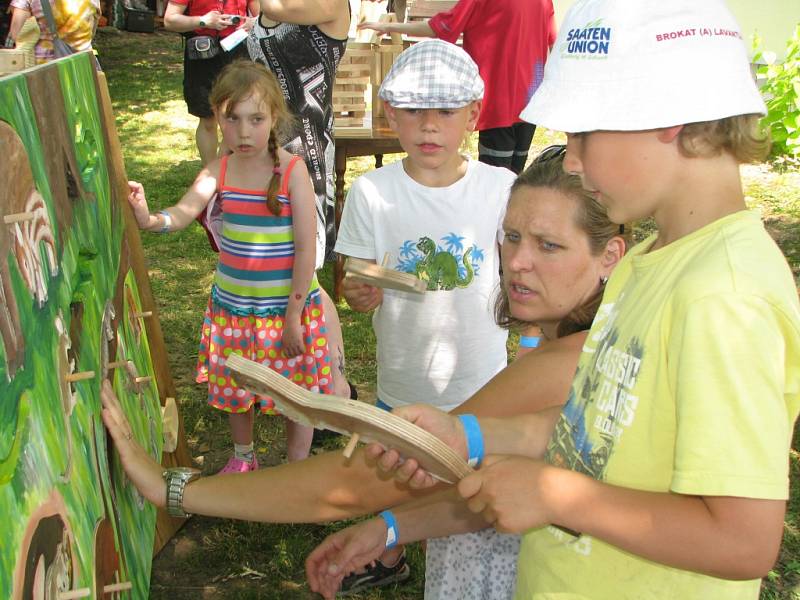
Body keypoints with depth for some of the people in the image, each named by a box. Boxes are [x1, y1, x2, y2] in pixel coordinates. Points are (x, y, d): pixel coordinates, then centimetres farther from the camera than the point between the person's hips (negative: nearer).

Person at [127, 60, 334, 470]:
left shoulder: (292, 170, -16)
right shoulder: (219, 170, -3)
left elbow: (306, 248, -15)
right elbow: (183, 213, -15)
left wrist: (293, 317, -15)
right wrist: (149, 219, -39)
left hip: (287, 307, -4)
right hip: (232, 304, 4)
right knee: (235, 387, 21)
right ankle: (243, 457, 47)